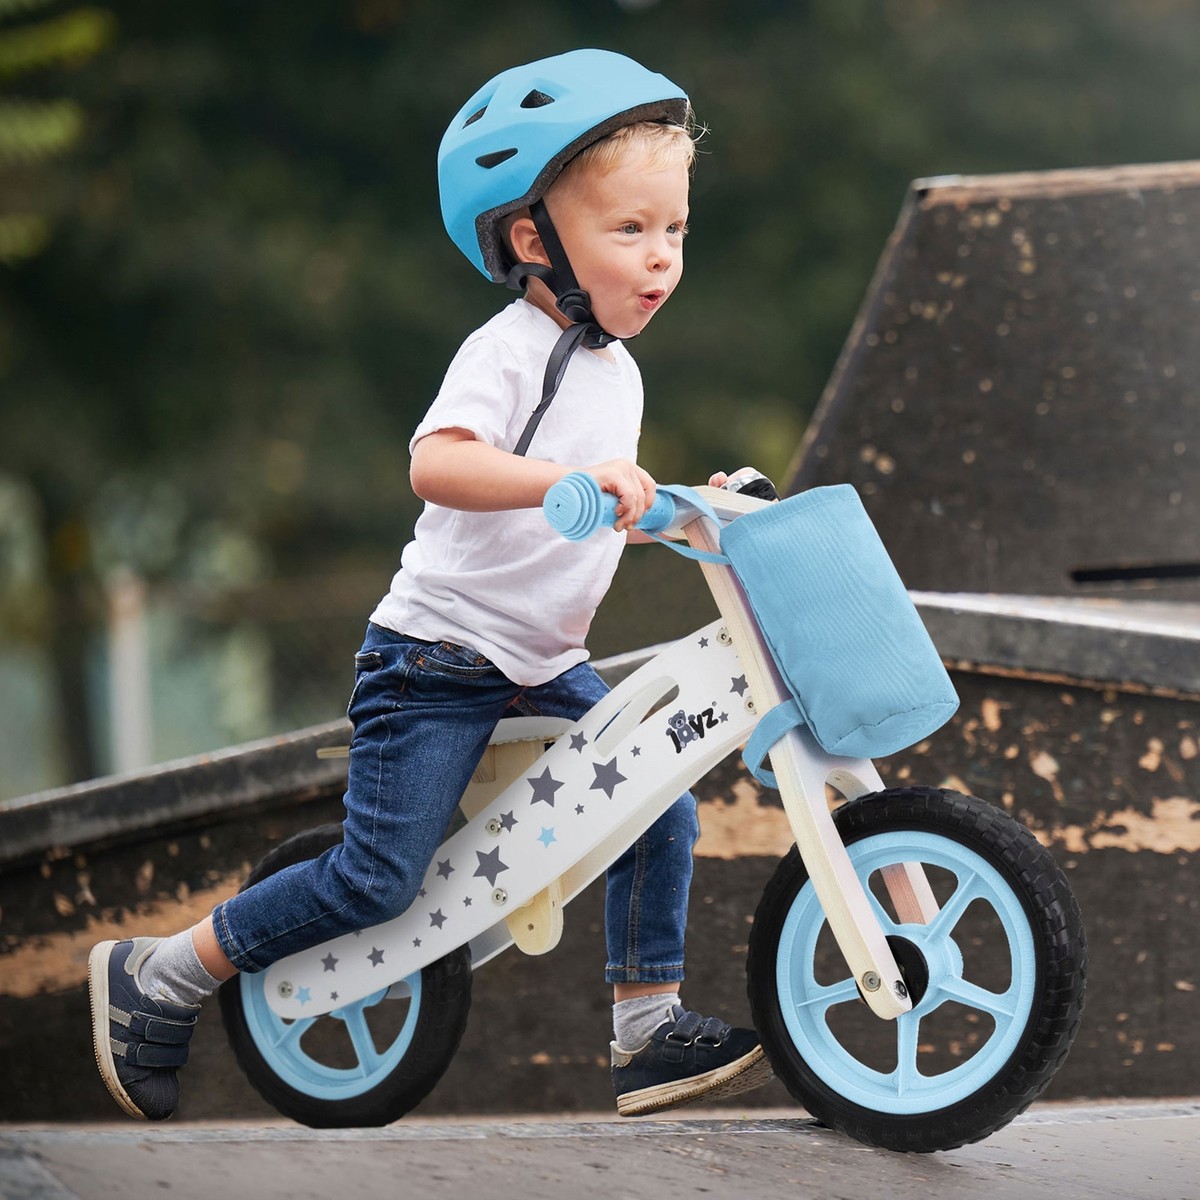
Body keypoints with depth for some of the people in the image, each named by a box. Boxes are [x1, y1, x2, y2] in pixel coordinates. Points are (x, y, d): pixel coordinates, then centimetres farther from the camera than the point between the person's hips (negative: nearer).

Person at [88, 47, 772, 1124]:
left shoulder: (616, 371, 10)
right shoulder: (509, 352, -18)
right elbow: (438, 463, -38)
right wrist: (573, 477, -49)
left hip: (545, 664, 8)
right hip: (438, 660, -8)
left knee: (660, 807, -2)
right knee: (382, 876, -10)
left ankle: (648, 1031, 8)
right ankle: (153, 981, 4)